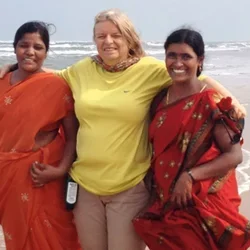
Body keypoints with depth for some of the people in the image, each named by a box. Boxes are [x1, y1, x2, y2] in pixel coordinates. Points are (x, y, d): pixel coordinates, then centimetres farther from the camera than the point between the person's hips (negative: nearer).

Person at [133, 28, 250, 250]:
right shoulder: (160, 99, 6)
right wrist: (154, 186, 6)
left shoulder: (211, 102, -11)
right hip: (164, 202, 5)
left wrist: (190, 176, -21)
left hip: (202, 204, -5)